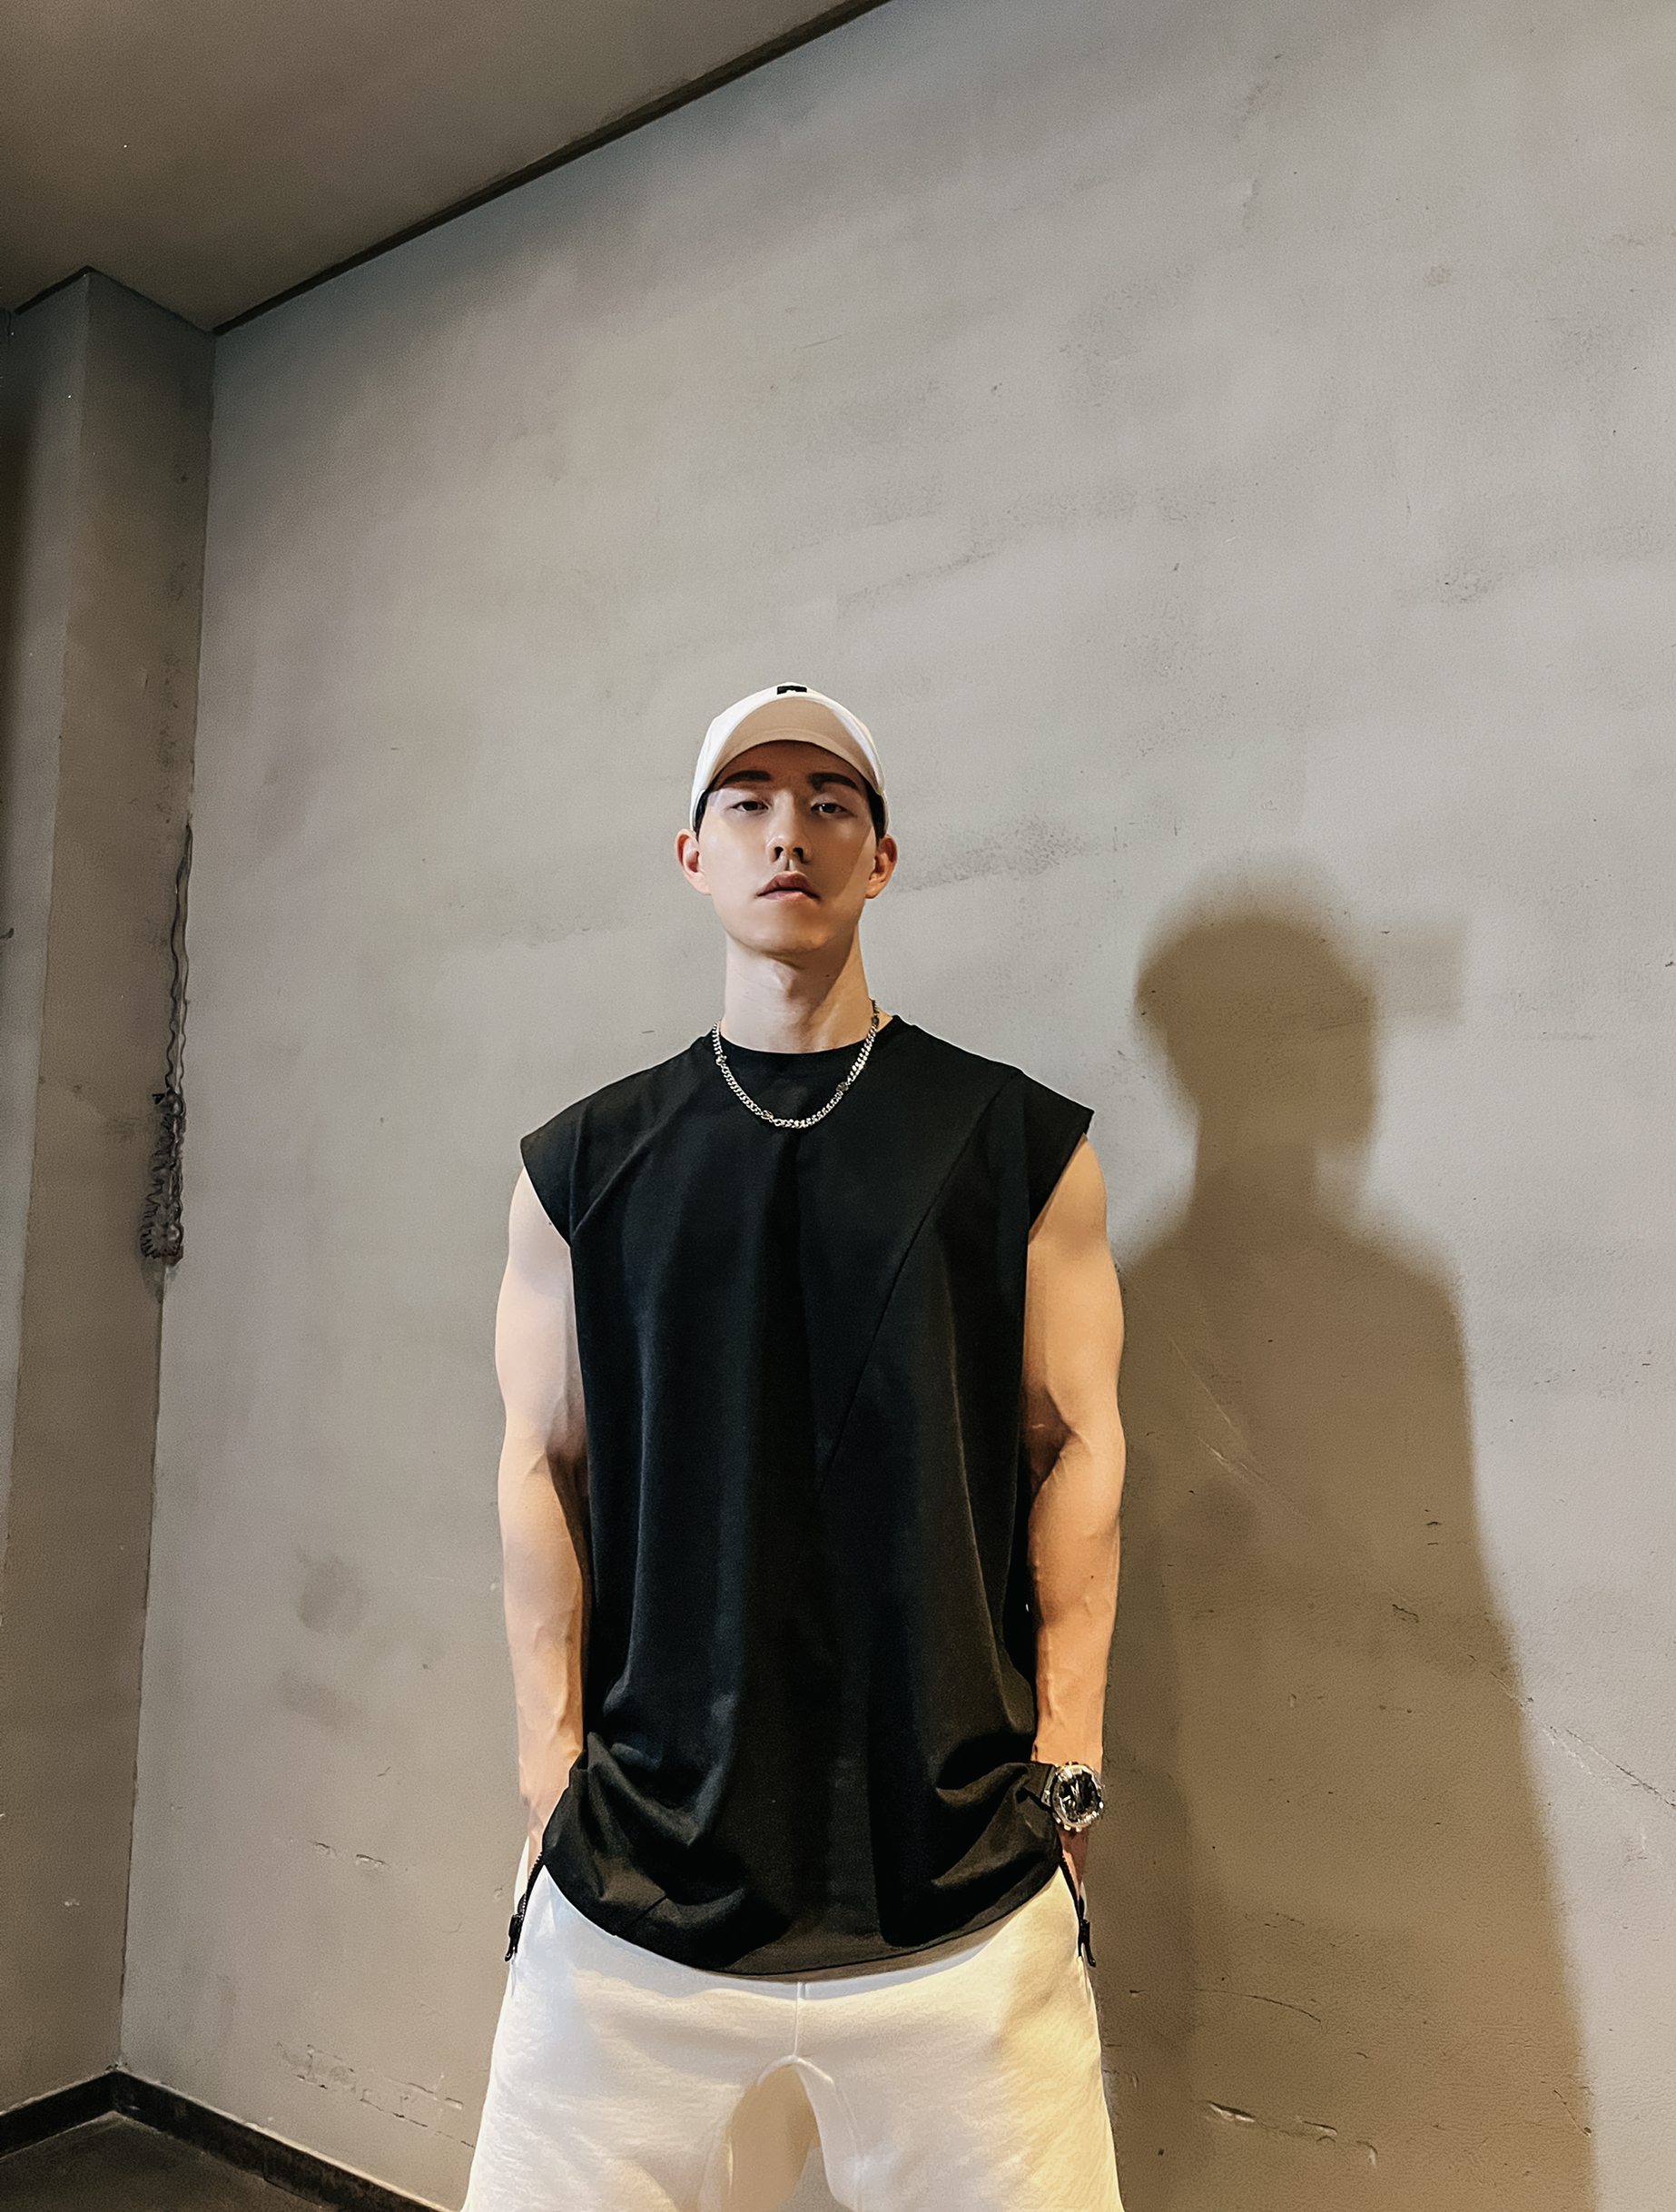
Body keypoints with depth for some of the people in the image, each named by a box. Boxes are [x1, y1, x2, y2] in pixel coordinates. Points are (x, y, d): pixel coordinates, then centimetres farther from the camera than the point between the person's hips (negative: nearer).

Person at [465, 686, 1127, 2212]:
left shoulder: (1021, 1143, 3)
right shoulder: (585, 1165, 7)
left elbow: (1076, 1449, 1)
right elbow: (545, 1467, 5)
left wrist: (1067, 1764, -3)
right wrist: (554, 1760, -1)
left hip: (959, 1857, 0)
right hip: (644, 1857, 1)